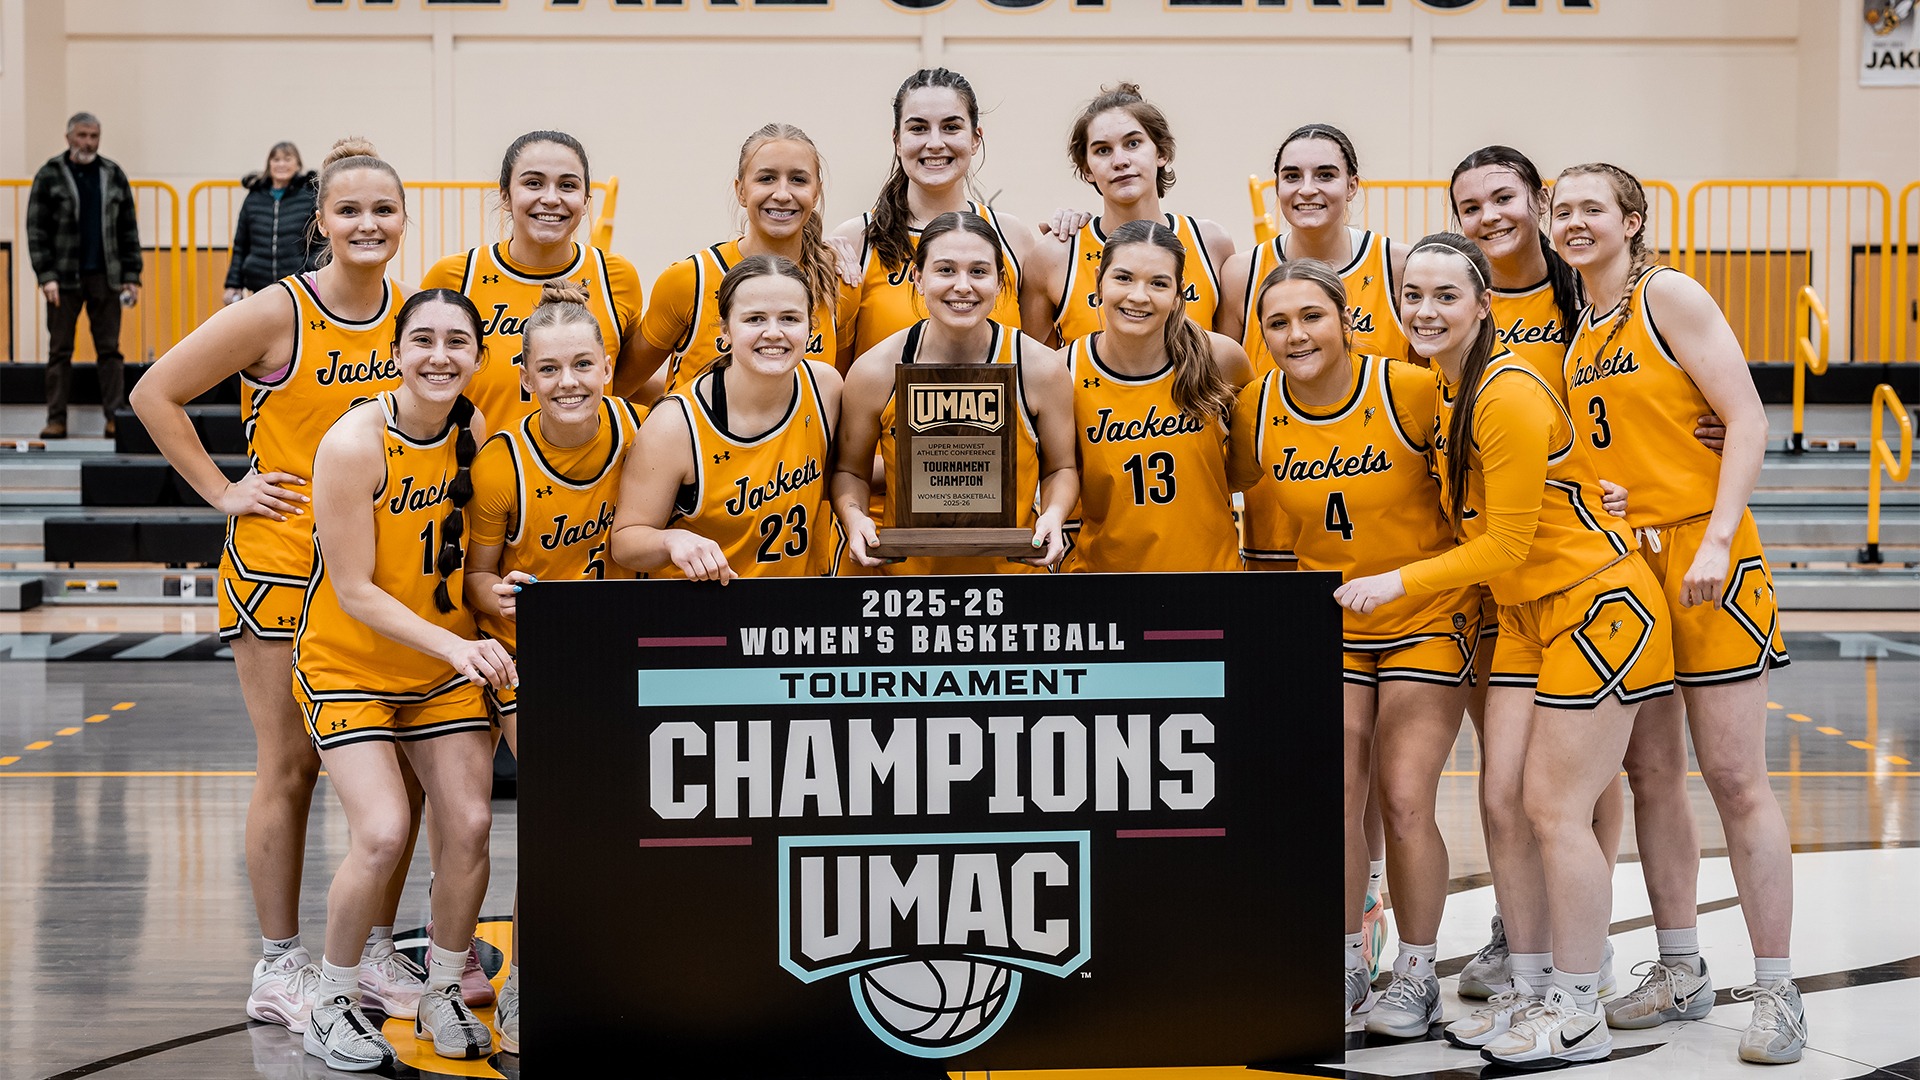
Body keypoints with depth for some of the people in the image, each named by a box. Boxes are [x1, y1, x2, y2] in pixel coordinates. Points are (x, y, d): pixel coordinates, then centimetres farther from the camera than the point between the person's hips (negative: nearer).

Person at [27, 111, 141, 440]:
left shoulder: (114, 176, 8)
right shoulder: (49, 176, 1)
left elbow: (128, 230, 10)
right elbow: (36, 230, -2)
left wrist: (132, 276, 3)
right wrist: (46, 275, -11)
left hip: (105, 277, 2)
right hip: (64, 278, -2)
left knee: (109, 350, 2)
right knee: (60, 350, 2)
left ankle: (115, 417, 3)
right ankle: (56, 419, 6)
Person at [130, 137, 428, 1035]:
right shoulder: (276, 315, -11)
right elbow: (156, 394, -5)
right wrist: (223, 491, -8)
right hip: (281, 565, -4)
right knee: (290, 768, 2)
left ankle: (377, 952, 20)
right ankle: (281, 966, 12)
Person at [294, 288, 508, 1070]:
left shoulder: (479, 431, -6)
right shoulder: (353, 445, -22)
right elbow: (355, 593, -20)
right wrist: (454, 645, -26)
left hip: (448, 662, 5)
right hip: (350, 662, -5)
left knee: (469, 825, -4)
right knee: (382, 834, -18)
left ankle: (443, 997, 18)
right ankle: (332, 1004, 5)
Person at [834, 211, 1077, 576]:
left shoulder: (1041, 368, -10)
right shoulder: (874, 371, -11)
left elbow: (1060, 469, 3)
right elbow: (851, 470, 3)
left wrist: (1053, 515, -16)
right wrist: (854, 516, -17)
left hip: (1013, 568, 0)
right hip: (905, 568, 0)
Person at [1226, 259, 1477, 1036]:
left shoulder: (1414, 391, -18)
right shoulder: (1254, 411, -7)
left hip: (1428, 618, -3)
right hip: (1330, 622, 3)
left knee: (1404, 800, -7)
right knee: (1335, 800, 1)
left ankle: (1416, 977, 12)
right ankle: (1346, 969, 19)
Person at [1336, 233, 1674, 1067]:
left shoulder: (1509, 396, -22)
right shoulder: (1440, 386, 5)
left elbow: (1506, 544, -19)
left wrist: (1398, 583, -15)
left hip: (1597, 606, -8)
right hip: (1525, 613, 8)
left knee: (1555, 810, -6)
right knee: (1503, 803, 6)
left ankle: (1579, 1018, 5)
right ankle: (1531, 993, 18)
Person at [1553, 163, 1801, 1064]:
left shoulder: (1667, 296, -6)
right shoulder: (1577, 331, 13)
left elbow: (1747, 419, -12)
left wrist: (1716, 541, -20)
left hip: (1699, 558, -7)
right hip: (1613, 565, 7)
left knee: (1734, 779, -4)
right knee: (1651, 776, 10)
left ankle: (1775, 992, 2)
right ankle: (1680, 972, 20)